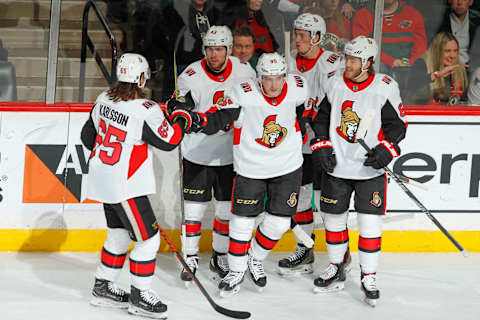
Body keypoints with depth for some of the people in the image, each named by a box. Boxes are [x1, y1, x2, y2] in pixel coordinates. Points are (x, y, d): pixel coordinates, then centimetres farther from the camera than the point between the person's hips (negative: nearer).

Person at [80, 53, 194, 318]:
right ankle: (139, 296, 9)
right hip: (125, 187, -9)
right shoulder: (146, 110, -23)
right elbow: (168, 141, -13)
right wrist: (182, 120, 5)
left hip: (102, 180, 9)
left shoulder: (104, 99, 0)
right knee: (147, 239, 2)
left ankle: (103, 287, 30)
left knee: (119, 233, 22)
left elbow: (88, 136, 11)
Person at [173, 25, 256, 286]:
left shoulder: (243, 70, -4)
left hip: (231, 154, 3)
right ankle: (191, 258, 16)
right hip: (198, 154, -3)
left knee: (227, 208, 9)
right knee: (195, 206, 1)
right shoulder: (191, 76, -14)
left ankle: (220, 257, 25)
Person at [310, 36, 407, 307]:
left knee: (370, 223, -3)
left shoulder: (385, 88, -9)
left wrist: (387, 149, -19)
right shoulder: (335, 83, 1)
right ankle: (336, 269, 29)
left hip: (370, 169, -3)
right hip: (336, 166, 3)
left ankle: (369, 277, 12)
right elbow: (322, 117, 12)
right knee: (334, 218, 11)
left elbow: (397, 124, -4)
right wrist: (321, 145, 0)